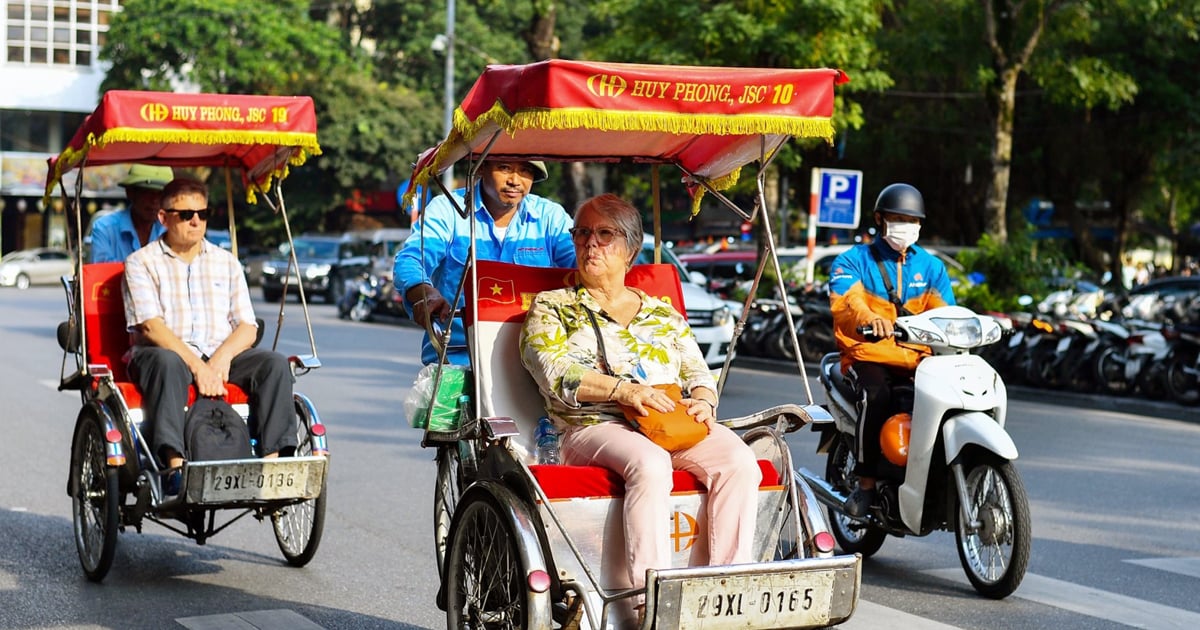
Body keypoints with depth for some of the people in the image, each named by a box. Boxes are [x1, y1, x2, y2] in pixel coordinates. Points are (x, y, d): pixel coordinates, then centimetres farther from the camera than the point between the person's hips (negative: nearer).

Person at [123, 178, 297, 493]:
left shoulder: (227, 263, 18)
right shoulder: (141, 263, 6)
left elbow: (247, 327, 9)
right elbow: (151, 326, -8)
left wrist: (221, 358, -13)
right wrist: (196, 365, -22)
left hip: (222, 356, 4)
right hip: (165, 352, -4)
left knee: (275, 363, -22)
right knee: (167, 363, -38)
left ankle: (274, 460, -32)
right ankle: (175, 465, -49)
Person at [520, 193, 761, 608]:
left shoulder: (664, 314, 26)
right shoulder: (550, 308, 15)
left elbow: (700, 374, 21)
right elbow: (553, 373, -2)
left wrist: (702, 402, -5)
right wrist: (624, 390, -16)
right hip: (593, 427, -4)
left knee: (740, 463, -27)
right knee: (649, 464, -38)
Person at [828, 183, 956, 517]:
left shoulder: (931, 266, 18)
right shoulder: (853, 261, 4)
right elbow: (845, 302, -18)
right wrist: (869, 319, -42)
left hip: (917, 357, 3)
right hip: (868, 355, -3)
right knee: (878, 396, -34)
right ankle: (866, 483, -24)